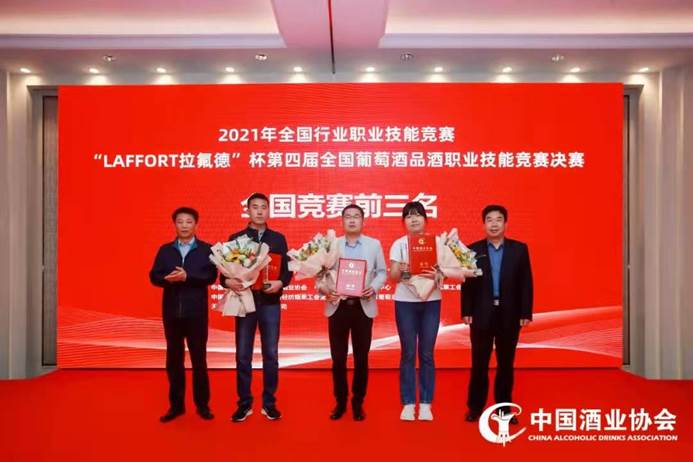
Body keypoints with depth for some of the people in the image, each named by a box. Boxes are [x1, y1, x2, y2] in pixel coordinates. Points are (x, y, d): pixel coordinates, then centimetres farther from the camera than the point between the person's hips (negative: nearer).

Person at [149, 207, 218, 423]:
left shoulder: (206, 249, 2)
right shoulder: (165, 250, 10)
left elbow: (211, 276, -10)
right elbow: (154, 276, 0)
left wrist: (187, 277, -22)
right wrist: (169, 279, -20)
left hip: (196, 312, -3)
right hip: (171, 311, 3)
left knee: (199, 358, 4)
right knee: (174, 358, 10)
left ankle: (202, 404, 16)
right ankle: (176, 405, 20)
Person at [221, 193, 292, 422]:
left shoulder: (278, 239, 8)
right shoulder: (236, 238, 5)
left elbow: (287, 269, 6)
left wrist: (280, 282, -14)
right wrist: (228, 281, -19)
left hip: (270, 302, 1)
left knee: (271, 354, 5)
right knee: (243, 355, 4)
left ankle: (269, 403, 17)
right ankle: (244, 403, 17)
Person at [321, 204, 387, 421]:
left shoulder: (374, 244, 7)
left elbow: (382, 272, 7)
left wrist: (374, 288, -12)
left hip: (363, 307, 0)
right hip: (337, 306, 0)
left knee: (361, 358, 7)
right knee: (338, 358, 5)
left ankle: (358, 402, 22)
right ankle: (340, 401, 21)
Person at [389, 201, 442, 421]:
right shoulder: (398, 244, 2)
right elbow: (393, 276, -3)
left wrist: (436, 275, -21)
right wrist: (401, 269, -24)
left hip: (431, 302, 1)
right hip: (405, 302, 0)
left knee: (426, 354, 4)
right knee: (408, 354, 2)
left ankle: (425, 404, 13)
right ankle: (408, 403, 11)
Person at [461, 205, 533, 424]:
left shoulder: (519, 249, 3)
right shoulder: (473, 249, 2)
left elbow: (526, 283, 1)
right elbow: (467, 283, 1)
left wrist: (526, 313, -4)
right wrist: (466, 312, -5)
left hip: (509, 315, 1)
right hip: (482, 314, -1)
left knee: (506, 364, 9)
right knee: (479, 363, 6)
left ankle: (504, 408, 20)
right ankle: (475, 407, 17)